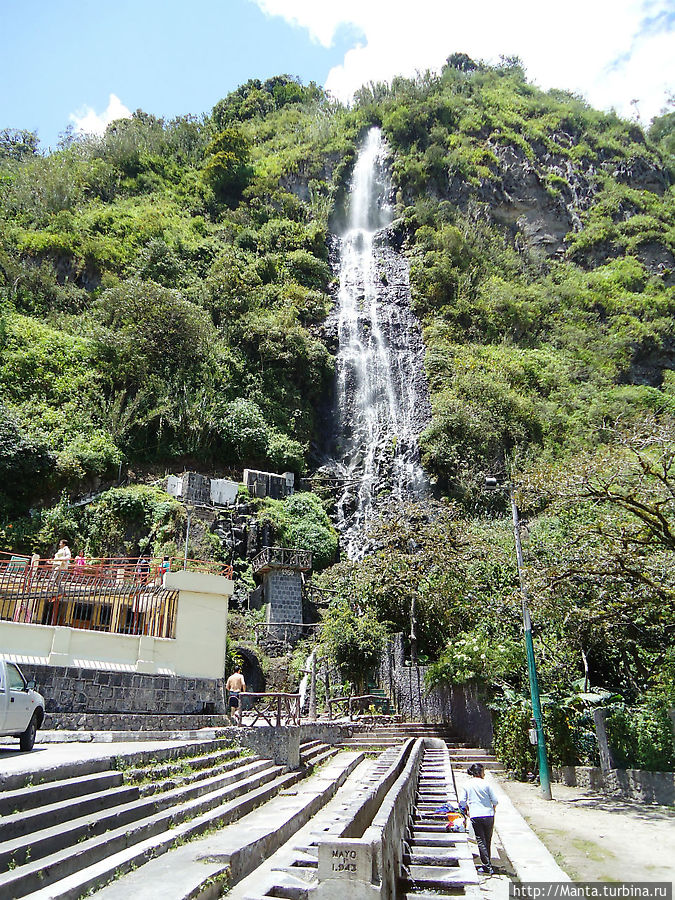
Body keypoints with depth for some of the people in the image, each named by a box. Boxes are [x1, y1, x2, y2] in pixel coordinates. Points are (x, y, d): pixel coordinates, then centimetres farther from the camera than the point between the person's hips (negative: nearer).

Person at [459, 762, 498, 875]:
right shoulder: (485, 784, -5)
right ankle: (488, 864, 22)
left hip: (475, 816, 0)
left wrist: (467, 811, 24)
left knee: (481, 841, 3)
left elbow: (462, 802, 6)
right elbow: (495, 800, -2)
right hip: (488, 815, 0)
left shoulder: (467, 785, 3)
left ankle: (487, 867, -2)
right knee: (488, 841, 14)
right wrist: (493, 809, 19)